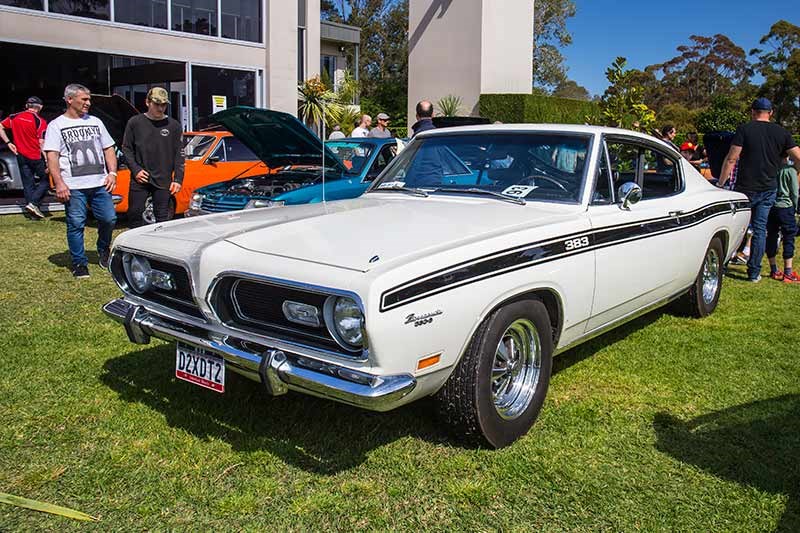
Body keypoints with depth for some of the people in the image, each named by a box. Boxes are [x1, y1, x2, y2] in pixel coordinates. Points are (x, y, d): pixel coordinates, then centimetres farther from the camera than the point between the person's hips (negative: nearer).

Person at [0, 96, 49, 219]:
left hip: (21, 155, 5)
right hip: (36, 157, -5)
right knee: (46, 180, 6)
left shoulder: (14, 117, 5)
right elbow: (42, 143, -14)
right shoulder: (40, 121, -10)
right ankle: (33, 203, -10)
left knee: (28, 183, 10)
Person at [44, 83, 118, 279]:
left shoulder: (95, 122, 17)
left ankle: (103, 251, 25)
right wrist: (59, 184, -14)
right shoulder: (56, 125, 4)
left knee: (109, 219, 0)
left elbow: (108, 149, 19)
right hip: (73, 187, -3)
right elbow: (52, 156, -4)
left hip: (100, 183, 4)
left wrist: (112, 172, 4)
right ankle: (79, 263, 8)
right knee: (76, 224, -2)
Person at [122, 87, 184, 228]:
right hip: (140, 179, 0)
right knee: (134, 214, 5)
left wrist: (178, 179, -3)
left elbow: (179, 154, 3)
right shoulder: (135, 122, 3)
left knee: (162, 217, 4)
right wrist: (135, 169, -6)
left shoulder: (173, 125, 3)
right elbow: (126, 148, 7)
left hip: (164, 181, 0)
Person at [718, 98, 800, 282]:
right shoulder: (781, 133, 5)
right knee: (760, 229, 8)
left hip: (746, 189, -3)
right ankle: (754, 272, 11)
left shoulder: (744, 130, -6)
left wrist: (721, 183, -4)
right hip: (769, 190, 3)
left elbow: (731, 159, -11)